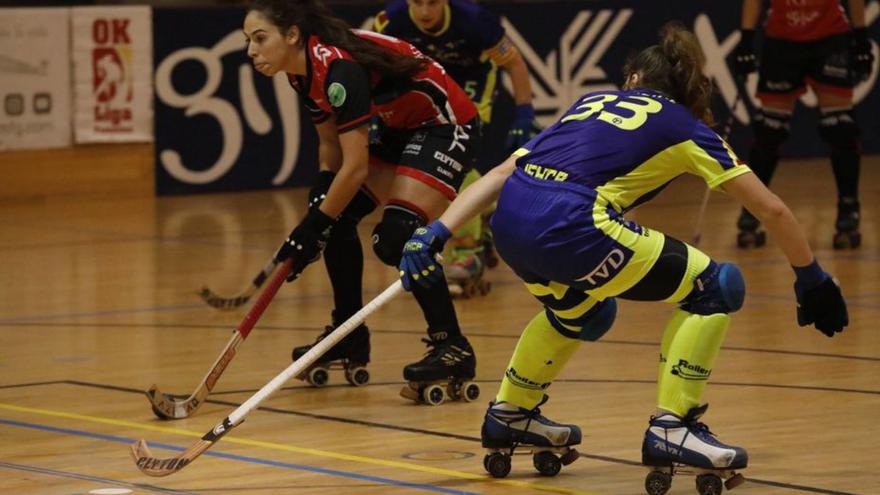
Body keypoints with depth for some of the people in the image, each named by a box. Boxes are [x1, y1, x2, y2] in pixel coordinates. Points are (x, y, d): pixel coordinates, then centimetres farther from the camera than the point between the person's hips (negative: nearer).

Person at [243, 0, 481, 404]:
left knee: (396, 237, -21)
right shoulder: (304, 71, -3)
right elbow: (330, 145, 10)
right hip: (400, 129, 10)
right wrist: (320, 204, -2)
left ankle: (452, 348, -11)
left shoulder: (338, 68, -31)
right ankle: (349, 341, 19)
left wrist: (313, 227, -25)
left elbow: (355, 167, -31)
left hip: (444, 125, -10)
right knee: (338, 220, 6)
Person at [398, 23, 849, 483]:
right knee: (716, 288, 9)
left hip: (509, 222, 7)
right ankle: (671, 428, 5)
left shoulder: (594, 101, 30)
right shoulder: (684, 126, 18)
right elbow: (772, 210, 18)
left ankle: (510, 415, 46)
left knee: (584, 312, 36)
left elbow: (500, 174, 22)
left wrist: (435, 234, 20)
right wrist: (811, 278, 29)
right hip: (570, 227, -6)